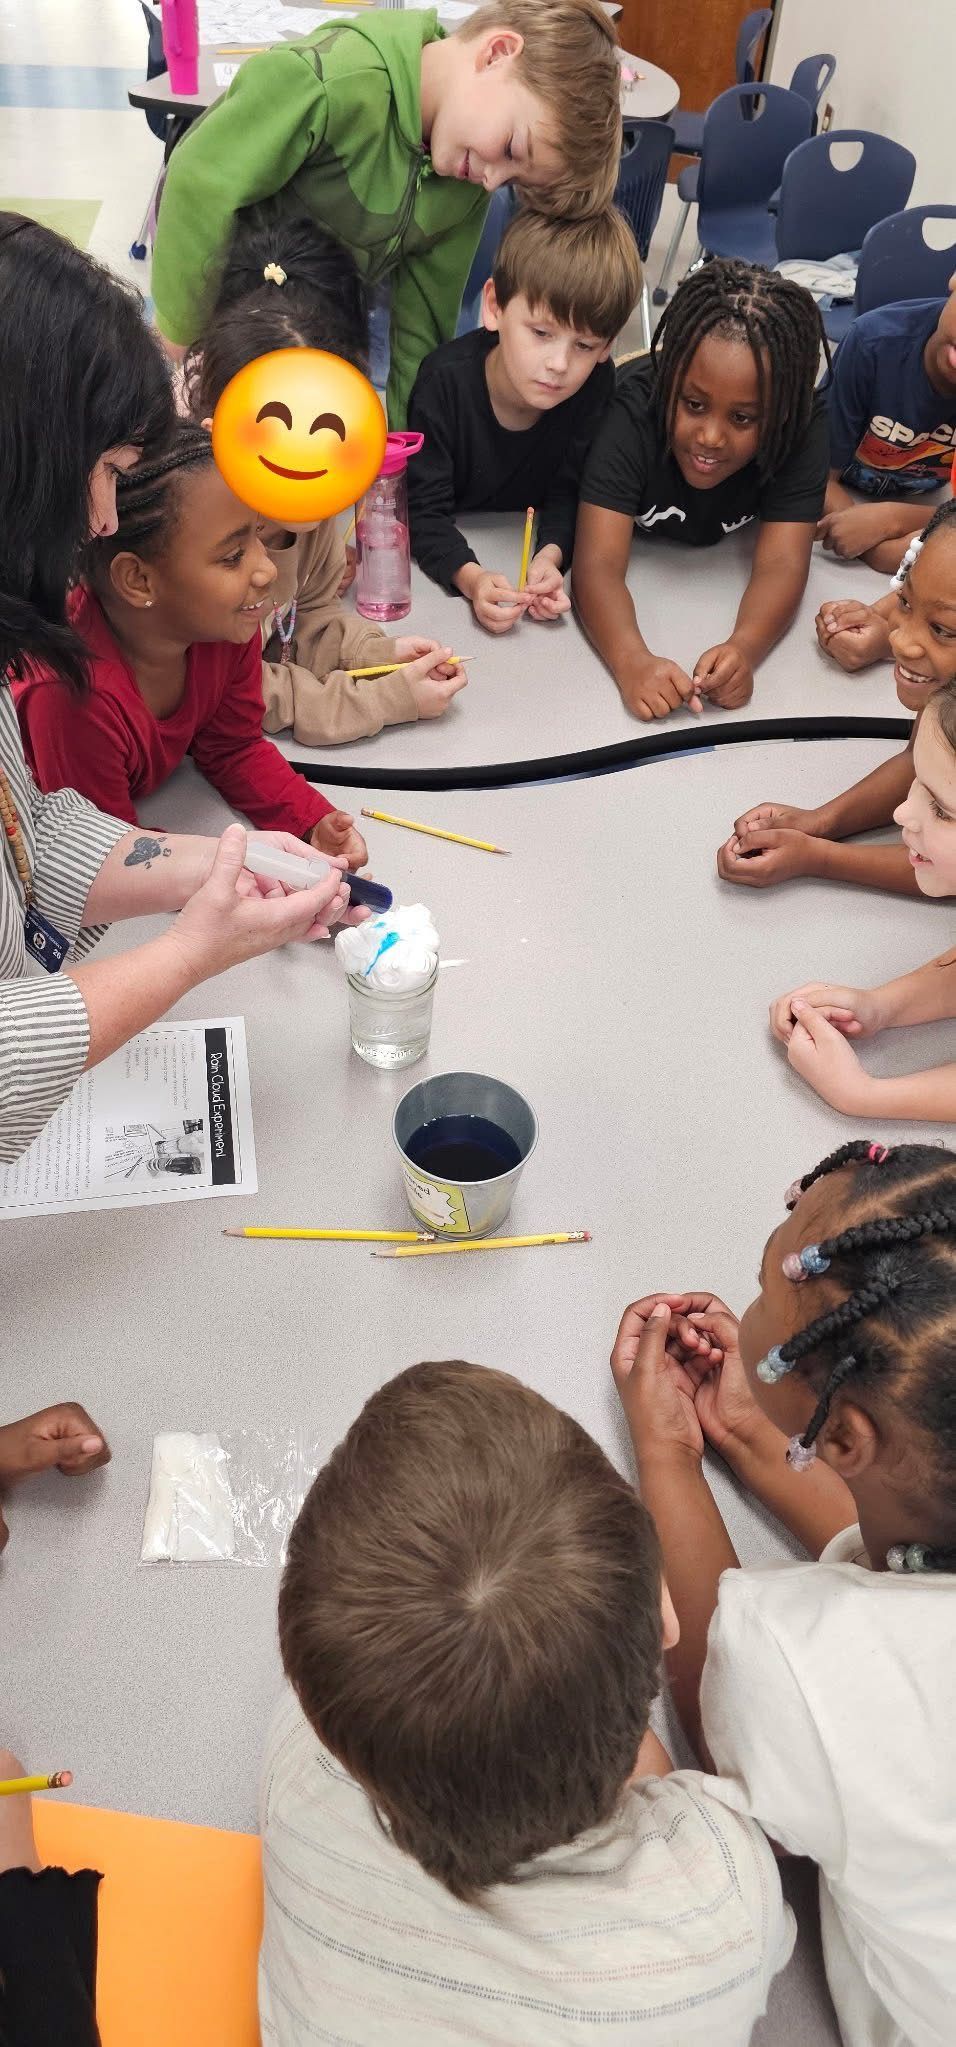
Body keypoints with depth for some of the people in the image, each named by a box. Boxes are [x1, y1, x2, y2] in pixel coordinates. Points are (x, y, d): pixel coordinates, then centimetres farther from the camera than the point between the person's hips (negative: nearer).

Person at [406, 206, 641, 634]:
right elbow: (425, 511, -27)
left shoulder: (597, 385, -19)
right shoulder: (446, 380, -27)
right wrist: (470, 577, -47)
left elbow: (568, 492, -9)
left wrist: (550, 554, -32)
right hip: (450, 543, -1)